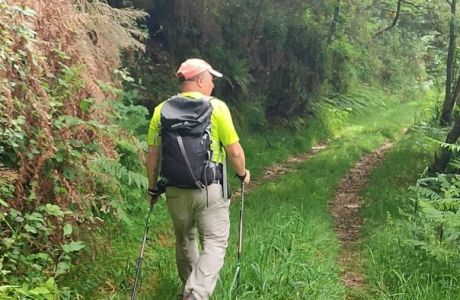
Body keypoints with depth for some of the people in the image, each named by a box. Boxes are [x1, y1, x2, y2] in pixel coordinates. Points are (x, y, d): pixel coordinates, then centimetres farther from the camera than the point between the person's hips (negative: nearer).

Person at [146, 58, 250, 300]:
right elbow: (234, 151, -7)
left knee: (185, 241, 22)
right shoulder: (216, 107, -9)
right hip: (210, 189, -4)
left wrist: (153, 187, 17)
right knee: (214, 243, 2)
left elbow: (152, 155, 4)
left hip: (175, 190, 4)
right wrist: (242, 173, 12)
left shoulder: (161, 110, 1)